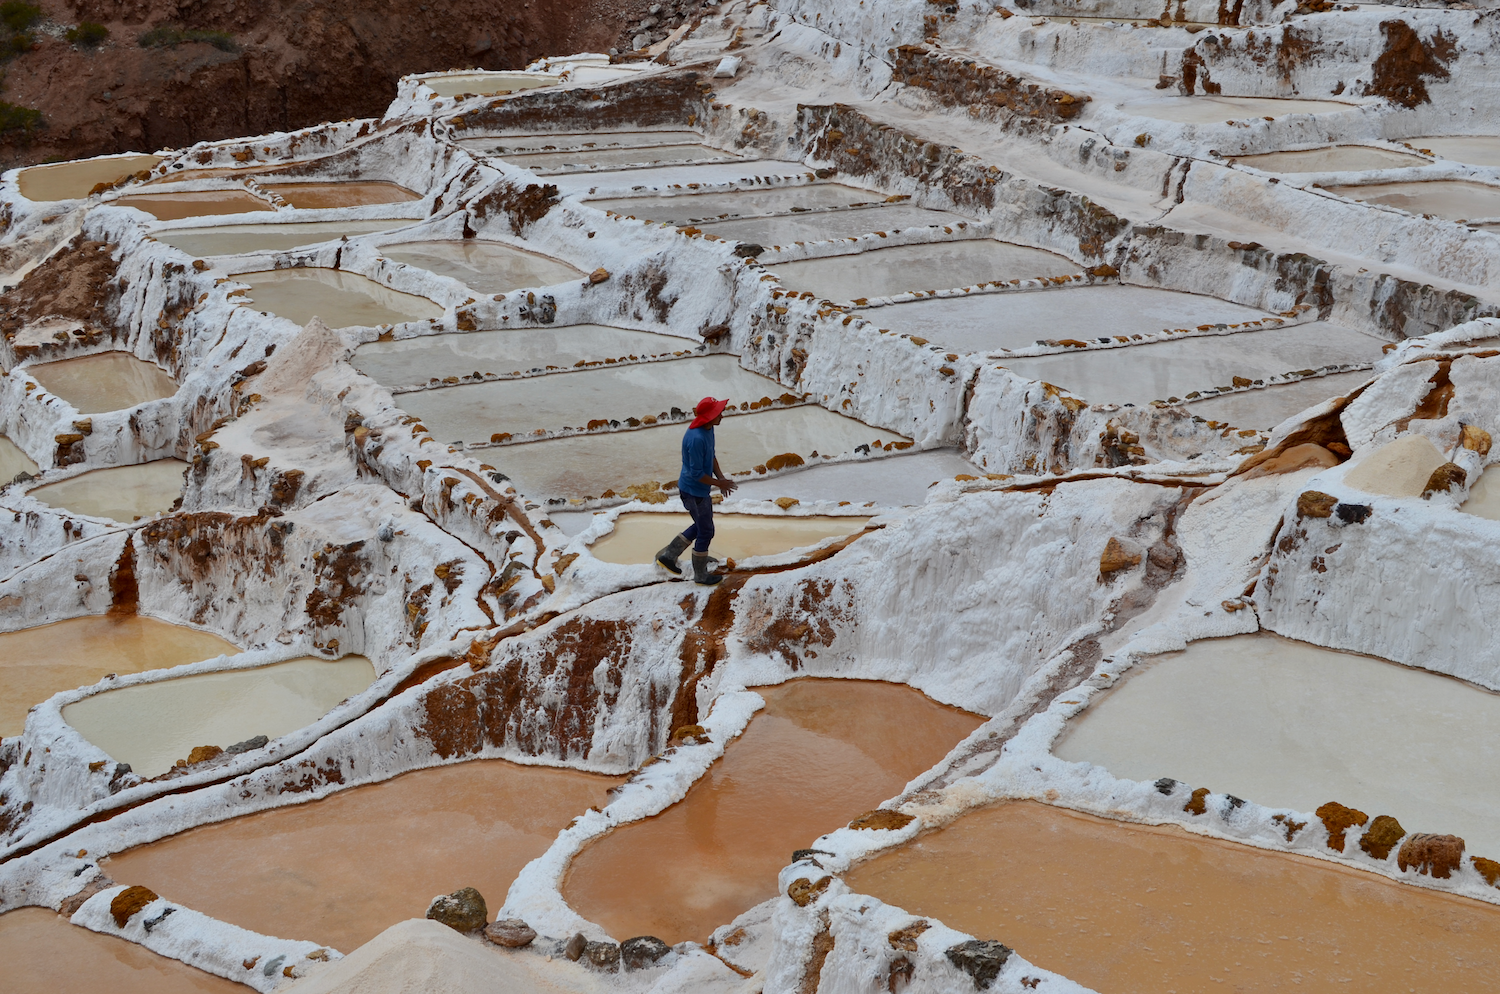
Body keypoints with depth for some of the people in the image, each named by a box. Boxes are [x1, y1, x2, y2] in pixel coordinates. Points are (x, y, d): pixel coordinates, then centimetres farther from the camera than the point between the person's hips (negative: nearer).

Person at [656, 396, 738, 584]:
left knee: (701, 526, 24)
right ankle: (701, 575, 25)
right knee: (706, 532, 7)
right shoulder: (696, 439, -33)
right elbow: (696, 473, -27)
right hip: (694, 491, -9)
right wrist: (719, 483, -15)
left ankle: (669, 555, 34)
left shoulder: (708, 429, -3)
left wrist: (721, 476, -1)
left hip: (700, 489, 9)